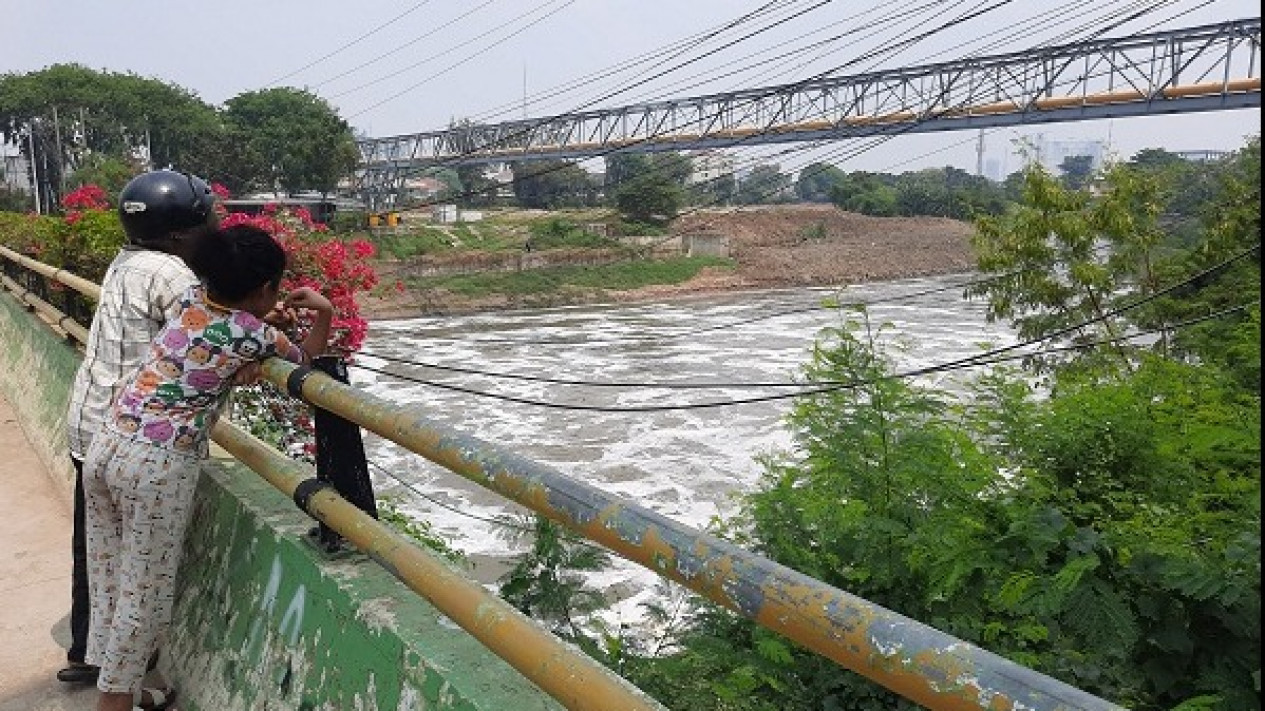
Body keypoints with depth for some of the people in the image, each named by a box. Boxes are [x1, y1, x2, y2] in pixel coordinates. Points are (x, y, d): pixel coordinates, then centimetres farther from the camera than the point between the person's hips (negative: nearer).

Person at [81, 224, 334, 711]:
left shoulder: (192, 297, 5)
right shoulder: (255, 335, -11)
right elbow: (305, 360, 9)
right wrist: (324, 312, 11)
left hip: (106, 444, 8)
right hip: (159, 465, -7)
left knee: (109, 577, 18)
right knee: (146, 593, 8)